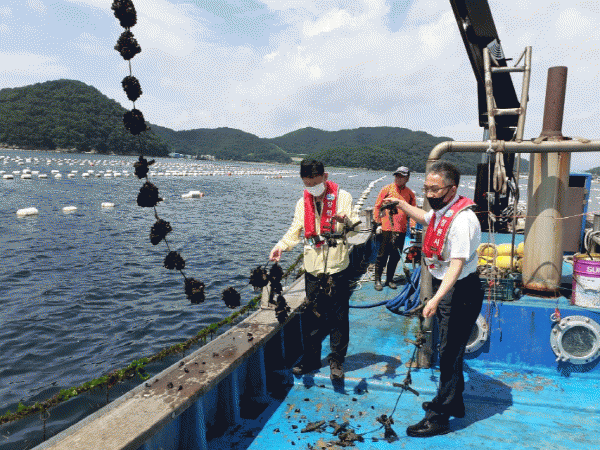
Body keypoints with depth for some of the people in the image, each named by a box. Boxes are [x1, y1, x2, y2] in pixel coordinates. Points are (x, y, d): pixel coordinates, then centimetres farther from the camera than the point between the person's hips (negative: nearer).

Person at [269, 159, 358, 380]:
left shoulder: (342, 197, -3)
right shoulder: (303, 203, 9)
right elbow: (295, 231, 12)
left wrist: (345, 219, -33)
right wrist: (281, 245, -8)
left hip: (337, 267, -3)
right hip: (312, 269, 4)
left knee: (338, 317, 4)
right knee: (311, 316, 12)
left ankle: (337, 360, 19)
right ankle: (311, 358, 27)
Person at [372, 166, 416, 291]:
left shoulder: (410, 194, 9)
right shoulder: (387, 189, 2)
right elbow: (377, 206, 6)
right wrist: (376, 222, -1)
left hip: (401, 230, 3)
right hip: (386, 229, -3)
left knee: (396, 256, 8)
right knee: (383, 255, 0)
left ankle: (389, 279, 22)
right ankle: (378, 280, 10)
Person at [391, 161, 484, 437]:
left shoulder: (462, 219, -26)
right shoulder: (441, 210, 4)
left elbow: (457, 264, -35)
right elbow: (425, 218, 30)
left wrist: (436, 299, -43)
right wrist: (401, 204, 28)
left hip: (460, 292, -10)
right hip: (445, 288, 10)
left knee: (449, 353, 0)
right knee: (449, 350, 22)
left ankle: (439, 417, 14)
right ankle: (453, 402, 41)